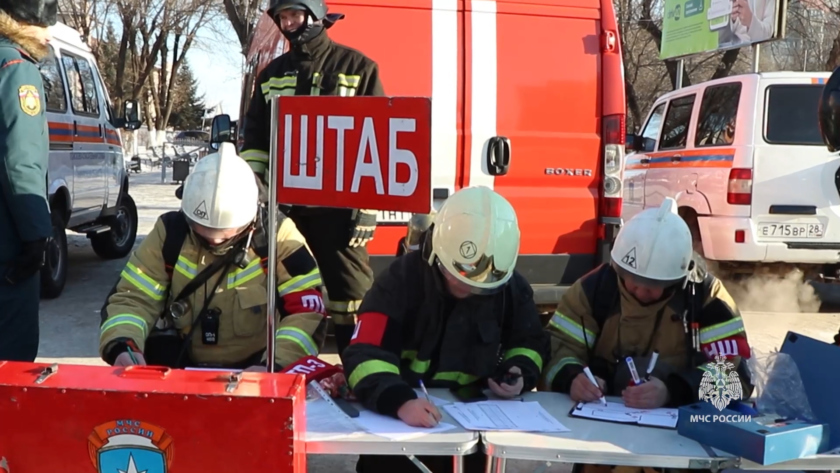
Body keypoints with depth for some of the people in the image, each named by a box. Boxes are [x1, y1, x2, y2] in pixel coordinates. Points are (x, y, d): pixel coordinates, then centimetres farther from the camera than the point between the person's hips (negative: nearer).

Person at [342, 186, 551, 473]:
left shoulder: (510, 286, -5)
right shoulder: (402, 279, -17)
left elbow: (530, 342, 14)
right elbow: (366, 355, -28)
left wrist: (521, 373, -9)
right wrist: (400, 401, -46)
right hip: (397, 415, -2)